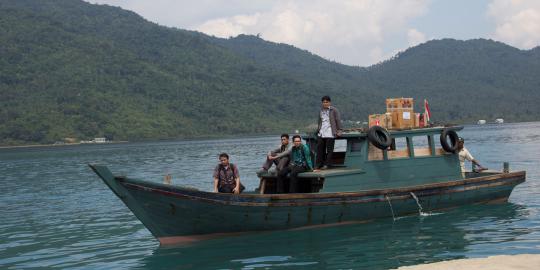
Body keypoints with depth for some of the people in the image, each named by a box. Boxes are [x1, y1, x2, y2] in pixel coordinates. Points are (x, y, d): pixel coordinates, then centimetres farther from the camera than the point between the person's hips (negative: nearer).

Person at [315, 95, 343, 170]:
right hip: (321, 133, 5)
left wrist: (340, 130, -9)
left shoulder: (334, 110, 0)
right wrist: (318, 129, 20)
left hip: (330, 134, -5)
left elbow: (338, 120, -3)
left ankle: (326, 164, 0)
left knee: (329, 149, -3)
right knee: (320, 148, 3)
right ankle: (319, 164, 8)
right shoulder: (321, 111, 16)